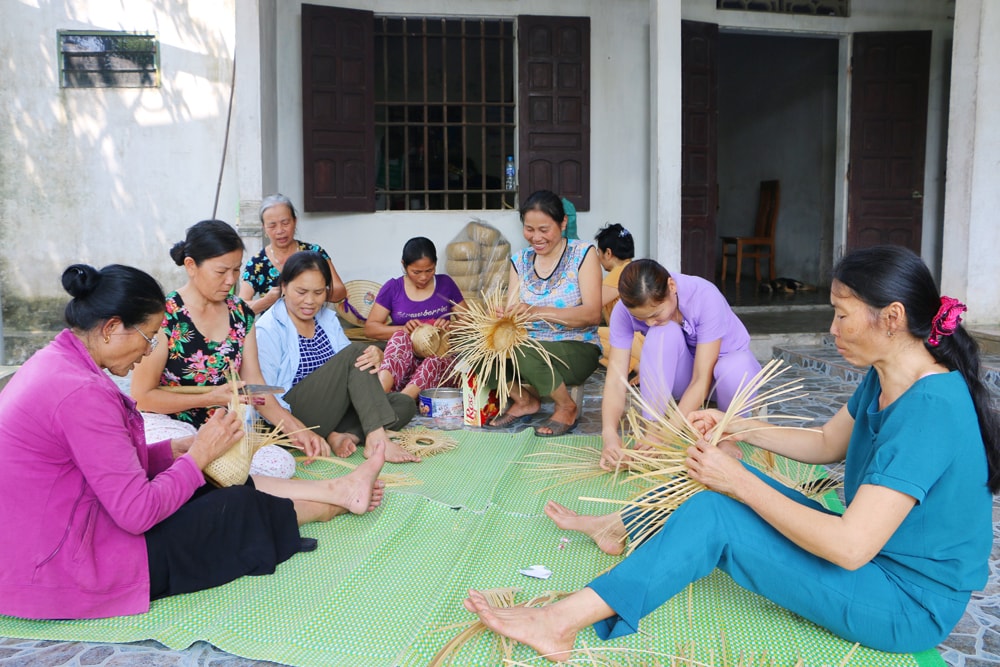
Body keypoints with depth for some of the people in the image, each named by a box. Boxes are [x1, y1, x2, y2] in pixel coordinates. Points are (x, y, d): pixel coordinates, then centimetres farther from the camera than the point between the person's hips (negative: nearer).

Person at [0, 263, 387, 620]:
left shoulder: (56, 360, 4)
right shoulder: (81, 393, -28)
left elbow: (118, 465, 7)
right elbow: (138, 513, -25)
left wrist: (184, 446, -3)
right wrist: (199, 456, -12)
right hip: (64, 573, -9)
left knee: (225, 488, 13)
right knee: (244, 511, 2)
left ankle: (335, 489, 25)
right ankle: (337, 498, 26)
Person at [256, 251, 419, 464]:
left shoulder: (328, 319, 14)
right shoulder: (268, 330, -8)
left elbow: (351, 367, 6)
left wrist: (375, 356, -18)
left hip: (332, 411, 8)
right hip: (294, 418, -7)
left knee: (404, 404, -7)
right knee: (356, 352, -21)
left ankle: (341, 435, -26)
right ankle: (377, 441, -31)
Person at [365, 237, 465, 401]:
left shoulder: (445, 284, 10)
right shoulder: (393, 288, 6)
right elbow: (370, 328, 3)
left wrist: (450, 326, -12)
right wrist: (403, 329, -14)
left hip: (441, 359, 1)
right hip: (404, 363, 0)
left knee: (435, 362, -36)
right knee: (400, 337, -33)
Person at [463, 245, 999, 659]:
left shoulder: (929, 410, -30)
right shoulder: (885, 379, 0)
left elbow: (850, 548, -33)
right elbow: (826, 443, 17)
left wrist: (740, 483, -25)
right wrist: (740, 430, 4)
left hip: (910, 603, -9)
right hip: (870, 547, 9)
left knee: (714, 514, -22)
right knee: (717, 481, 3)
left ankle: (561, 622, -17)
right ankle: (615, 527, 24)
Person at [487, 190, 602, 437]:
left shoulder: (582, 254, -4)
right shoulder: (520, 261, 9)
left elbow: (593, 314, -15)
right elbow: (512, 313, 2)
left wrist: (537, 311, -29)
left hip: (577, 351, -4)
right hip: (529, 347, 5)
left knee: (524, 351, -34)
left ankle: (568, 408, -5)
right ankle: (525, 400, 5)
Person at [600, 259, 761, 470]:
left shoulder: (705, 297, -32)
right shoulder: (625, 311, -24)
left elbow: (702, 379, -33)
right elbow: (616, 380, -27)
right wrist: (610, 434, -44)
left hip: (722, 363, -1)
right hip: (680, 375, 2)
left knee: (735, 369, -39)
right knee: (663, 332, -33)